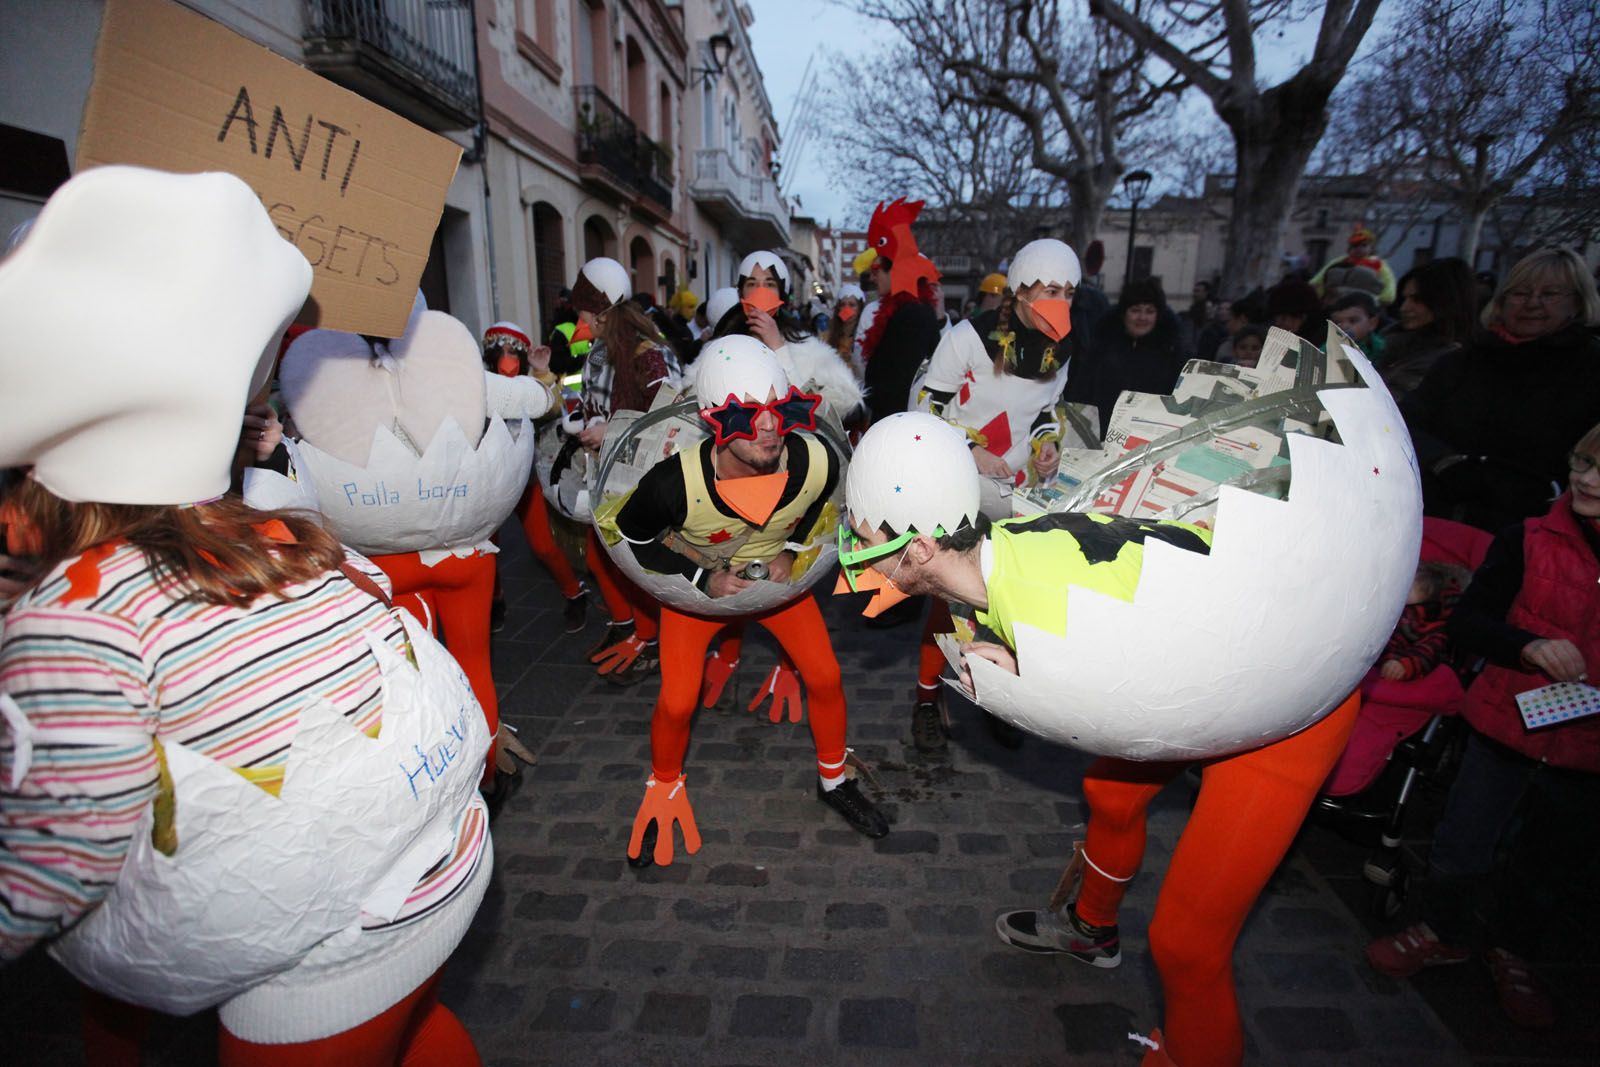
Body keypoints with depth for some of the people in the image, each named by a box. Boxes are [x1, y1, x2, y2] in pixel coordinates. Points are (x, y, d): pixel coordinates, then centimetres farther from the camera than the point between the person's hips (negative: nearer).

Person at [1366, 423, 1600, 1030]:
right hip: (1508, 728, -1)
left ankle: (1512, 953, 43)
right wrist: (1530, 646, -25)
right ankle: (1443, 933, 34)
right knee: (1461, 854, 7)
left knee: (1551, 872, 18)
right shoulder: (1530, 541, -8)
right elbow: (1468, 620, -6)